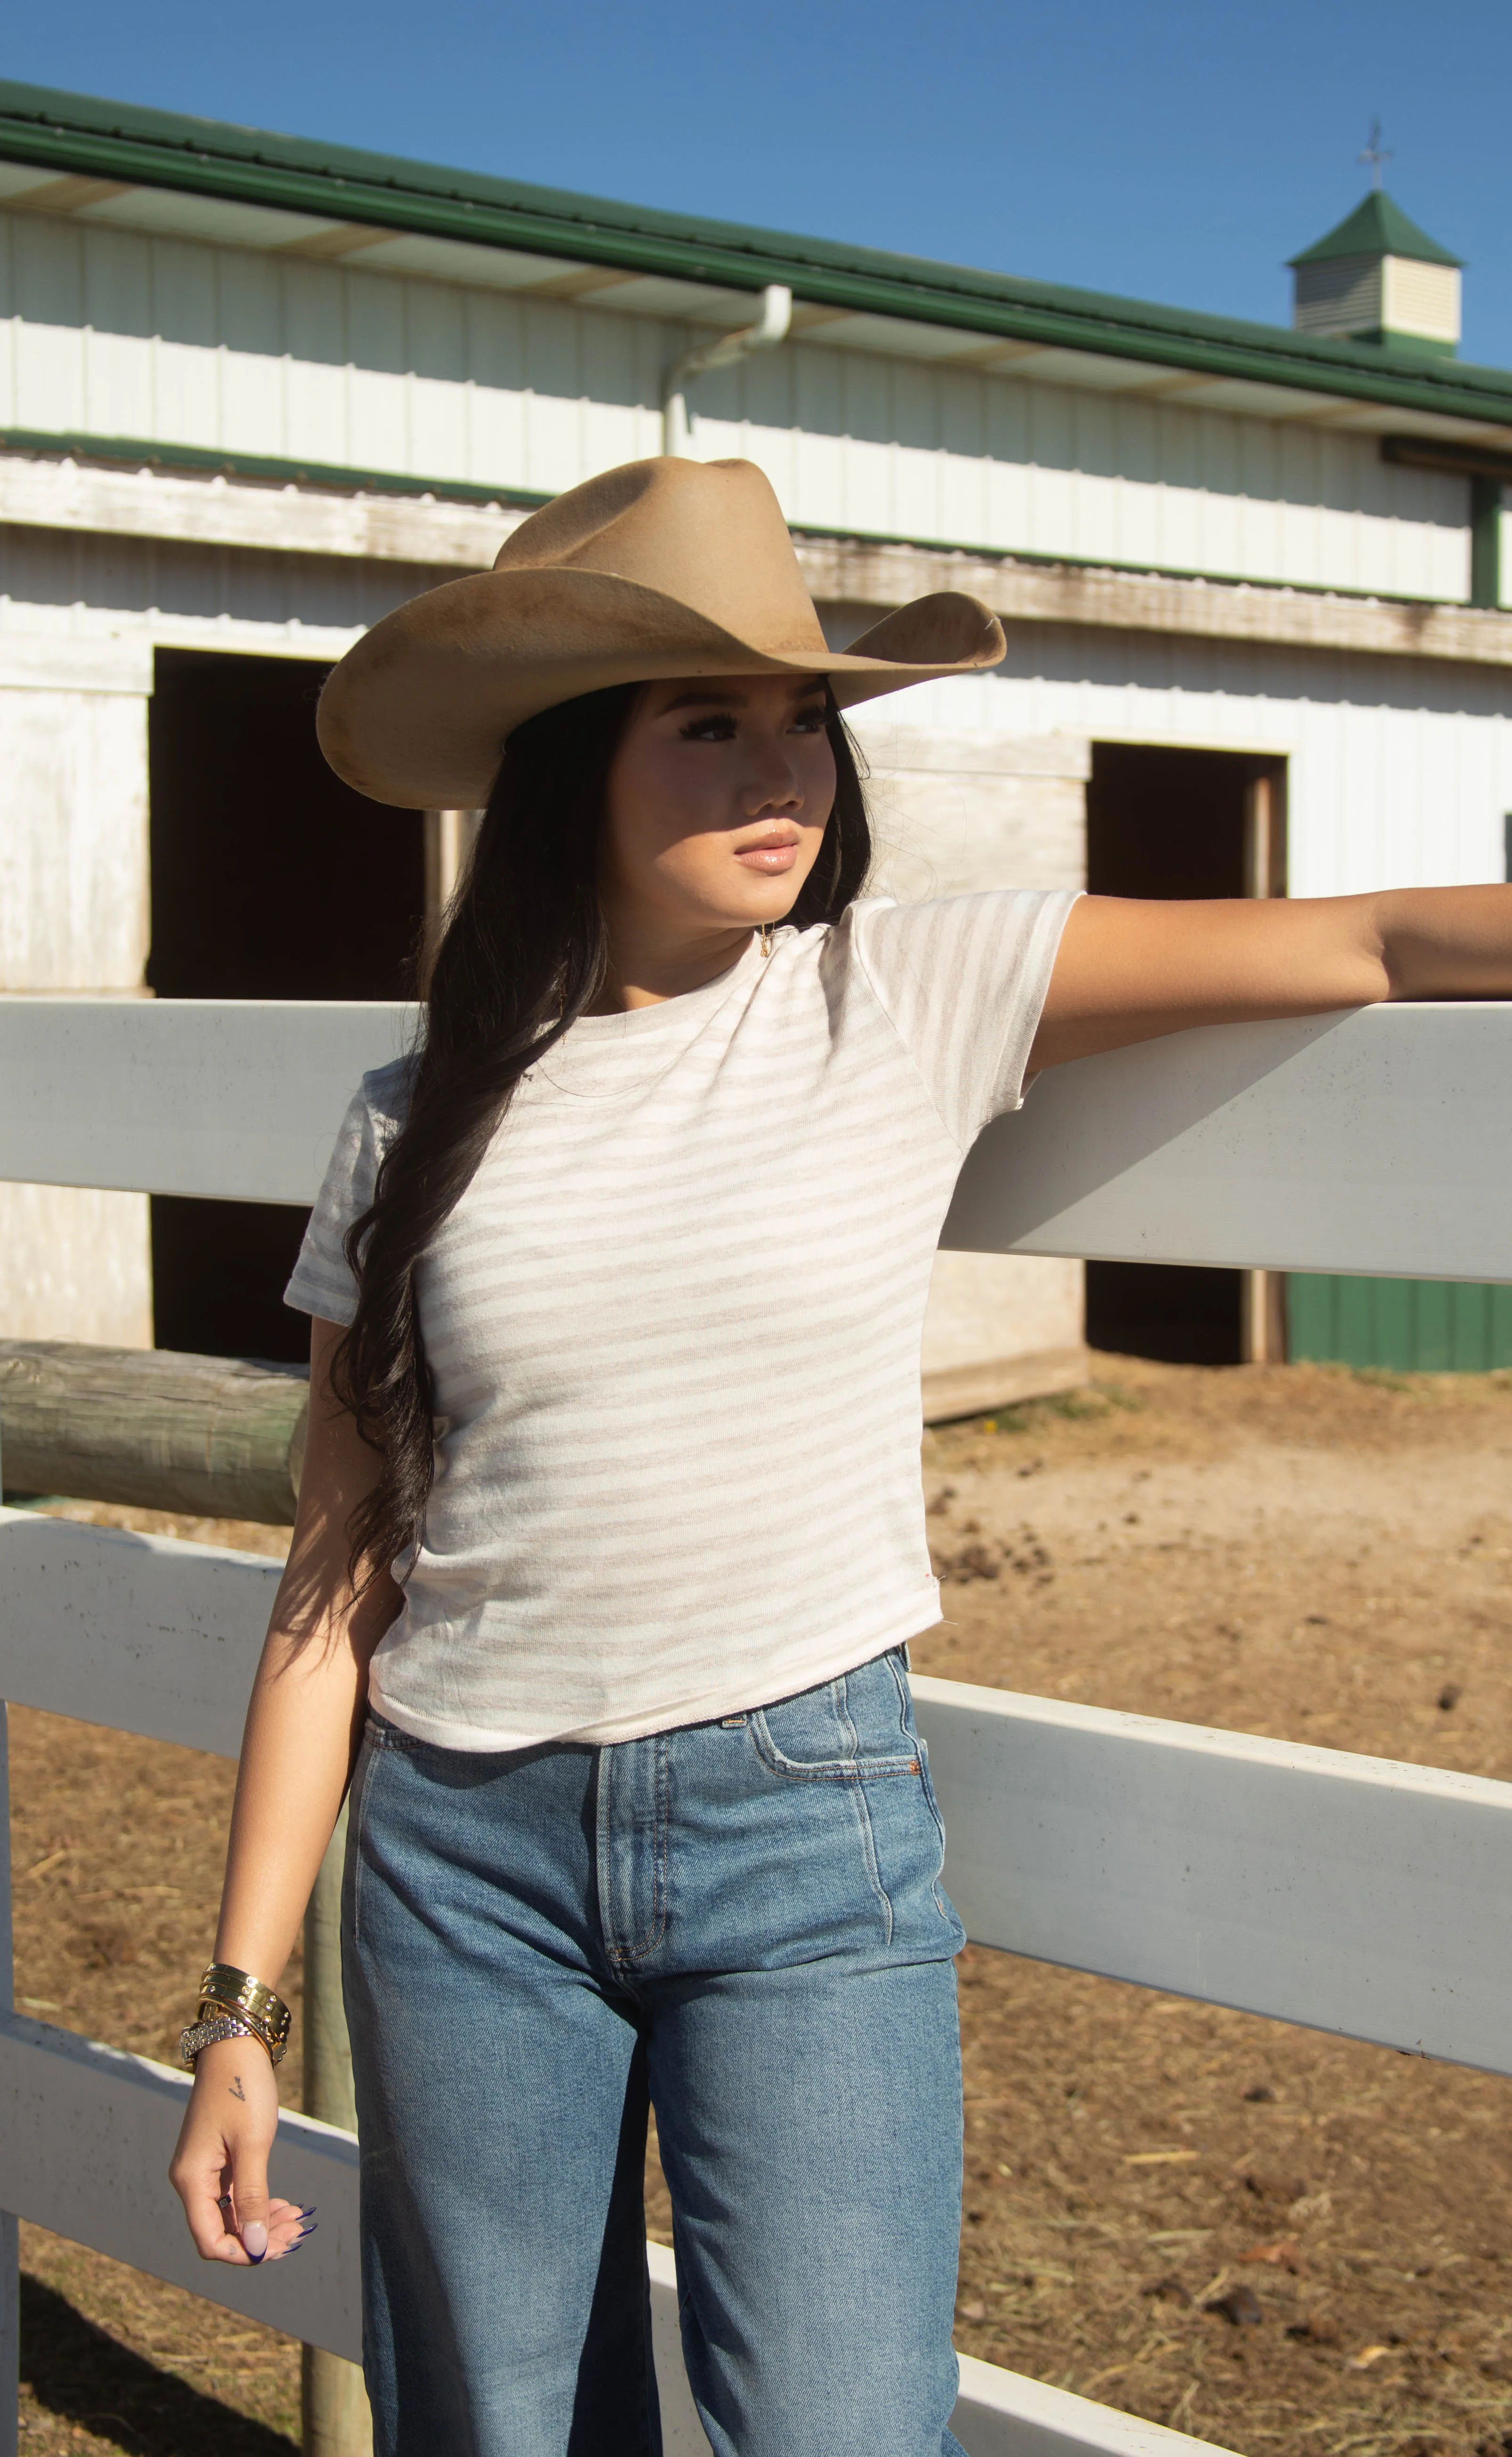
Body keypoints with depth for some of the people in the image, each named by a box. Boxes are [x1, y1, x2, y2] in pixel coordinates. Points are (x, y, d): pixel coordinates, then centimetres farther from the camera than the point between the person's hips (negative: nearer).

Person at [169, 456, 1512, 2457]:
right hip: (462, 1850, 2)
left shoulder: (919, 998, -2)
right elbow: (338, 1580, 2)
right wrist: (242, 1995, 2)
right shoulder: (420, 1125, 1)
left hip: (810, 1830, -1)